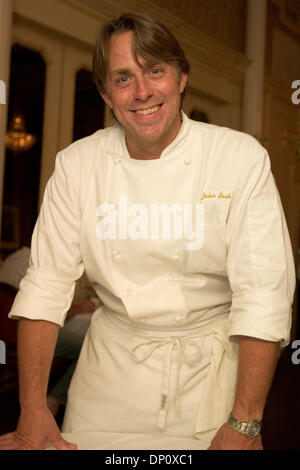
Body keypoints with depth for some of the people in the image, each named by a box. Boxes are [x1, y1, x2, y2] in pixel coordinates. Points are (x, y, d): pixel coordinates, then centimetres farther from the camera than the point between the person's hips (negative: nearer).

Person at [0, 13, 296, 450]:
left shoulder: (241, 157, -12)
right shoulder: (77, 163, -5)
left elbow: (263, 294, -16)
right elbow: (47, 283, -6)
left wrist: (245, 423, -21)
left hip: (211, 364, -1)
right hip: (112, 360, 2)